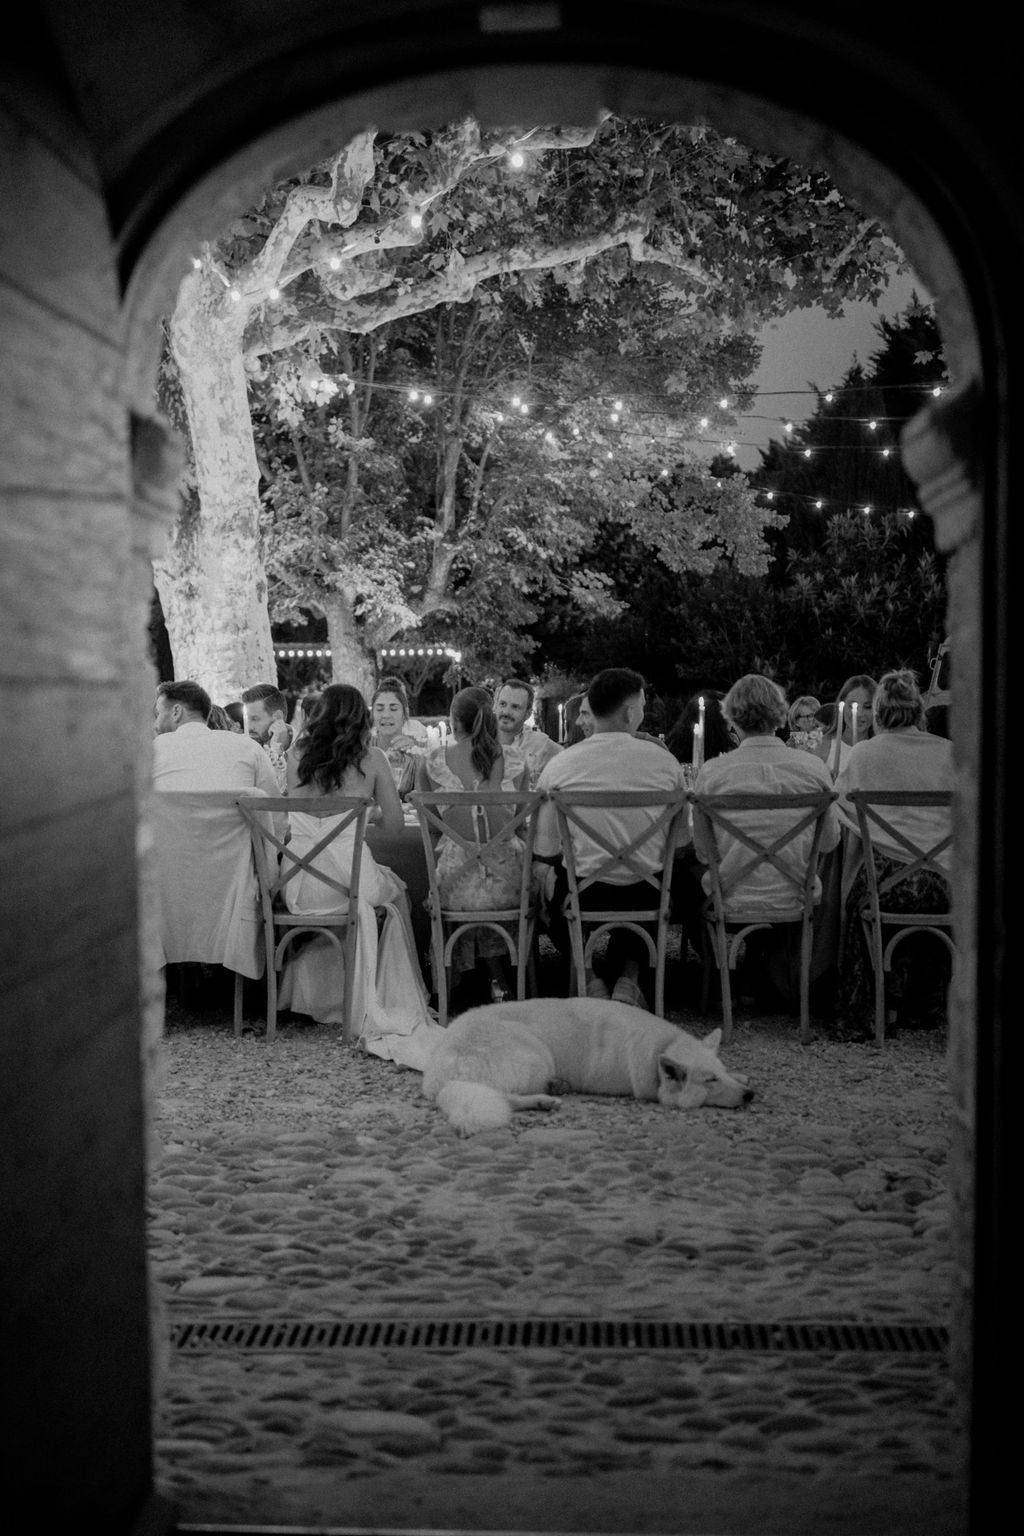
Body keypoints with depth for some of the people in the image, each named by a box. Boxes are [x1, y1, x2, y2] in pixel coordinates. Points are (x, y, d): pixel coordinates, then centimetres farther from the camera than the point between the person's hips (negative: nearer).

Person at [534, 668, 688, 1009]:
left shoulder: (558, 766, -8)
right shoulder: (664, 761, -5)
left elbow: (544, 851, -3)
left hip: (583, 894, -1)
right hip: (648, 896, 1)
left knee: (551, 899, 33)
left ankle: (589, 979, 13)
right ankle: (629, 975, 12)